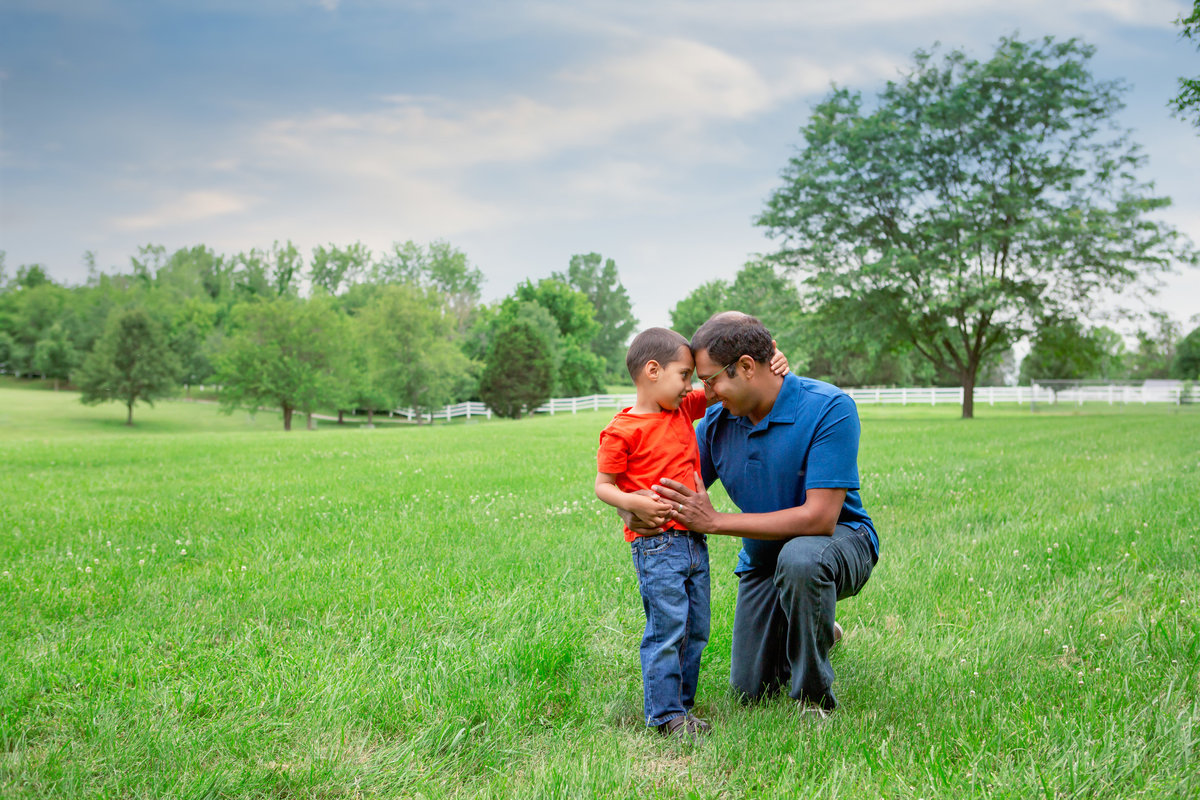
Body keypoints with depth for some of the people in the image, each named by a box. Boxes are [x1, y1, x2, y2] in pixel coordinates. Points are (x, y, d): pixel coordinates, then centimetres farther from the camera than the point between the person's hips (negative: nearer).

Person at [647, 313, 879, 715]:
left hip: (840, 540, -6)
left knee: (798, 557, -41)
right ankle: (818, 630, 39)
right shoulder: (716, 422, -9)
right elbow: (675, 497, -3)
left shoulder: (829, 408, -27)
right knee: (750, 689, 8)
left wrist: (715, 522, -32)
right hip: (763, 557, 6)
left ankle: (814, 698, -19)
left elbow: (819, 518, -33)